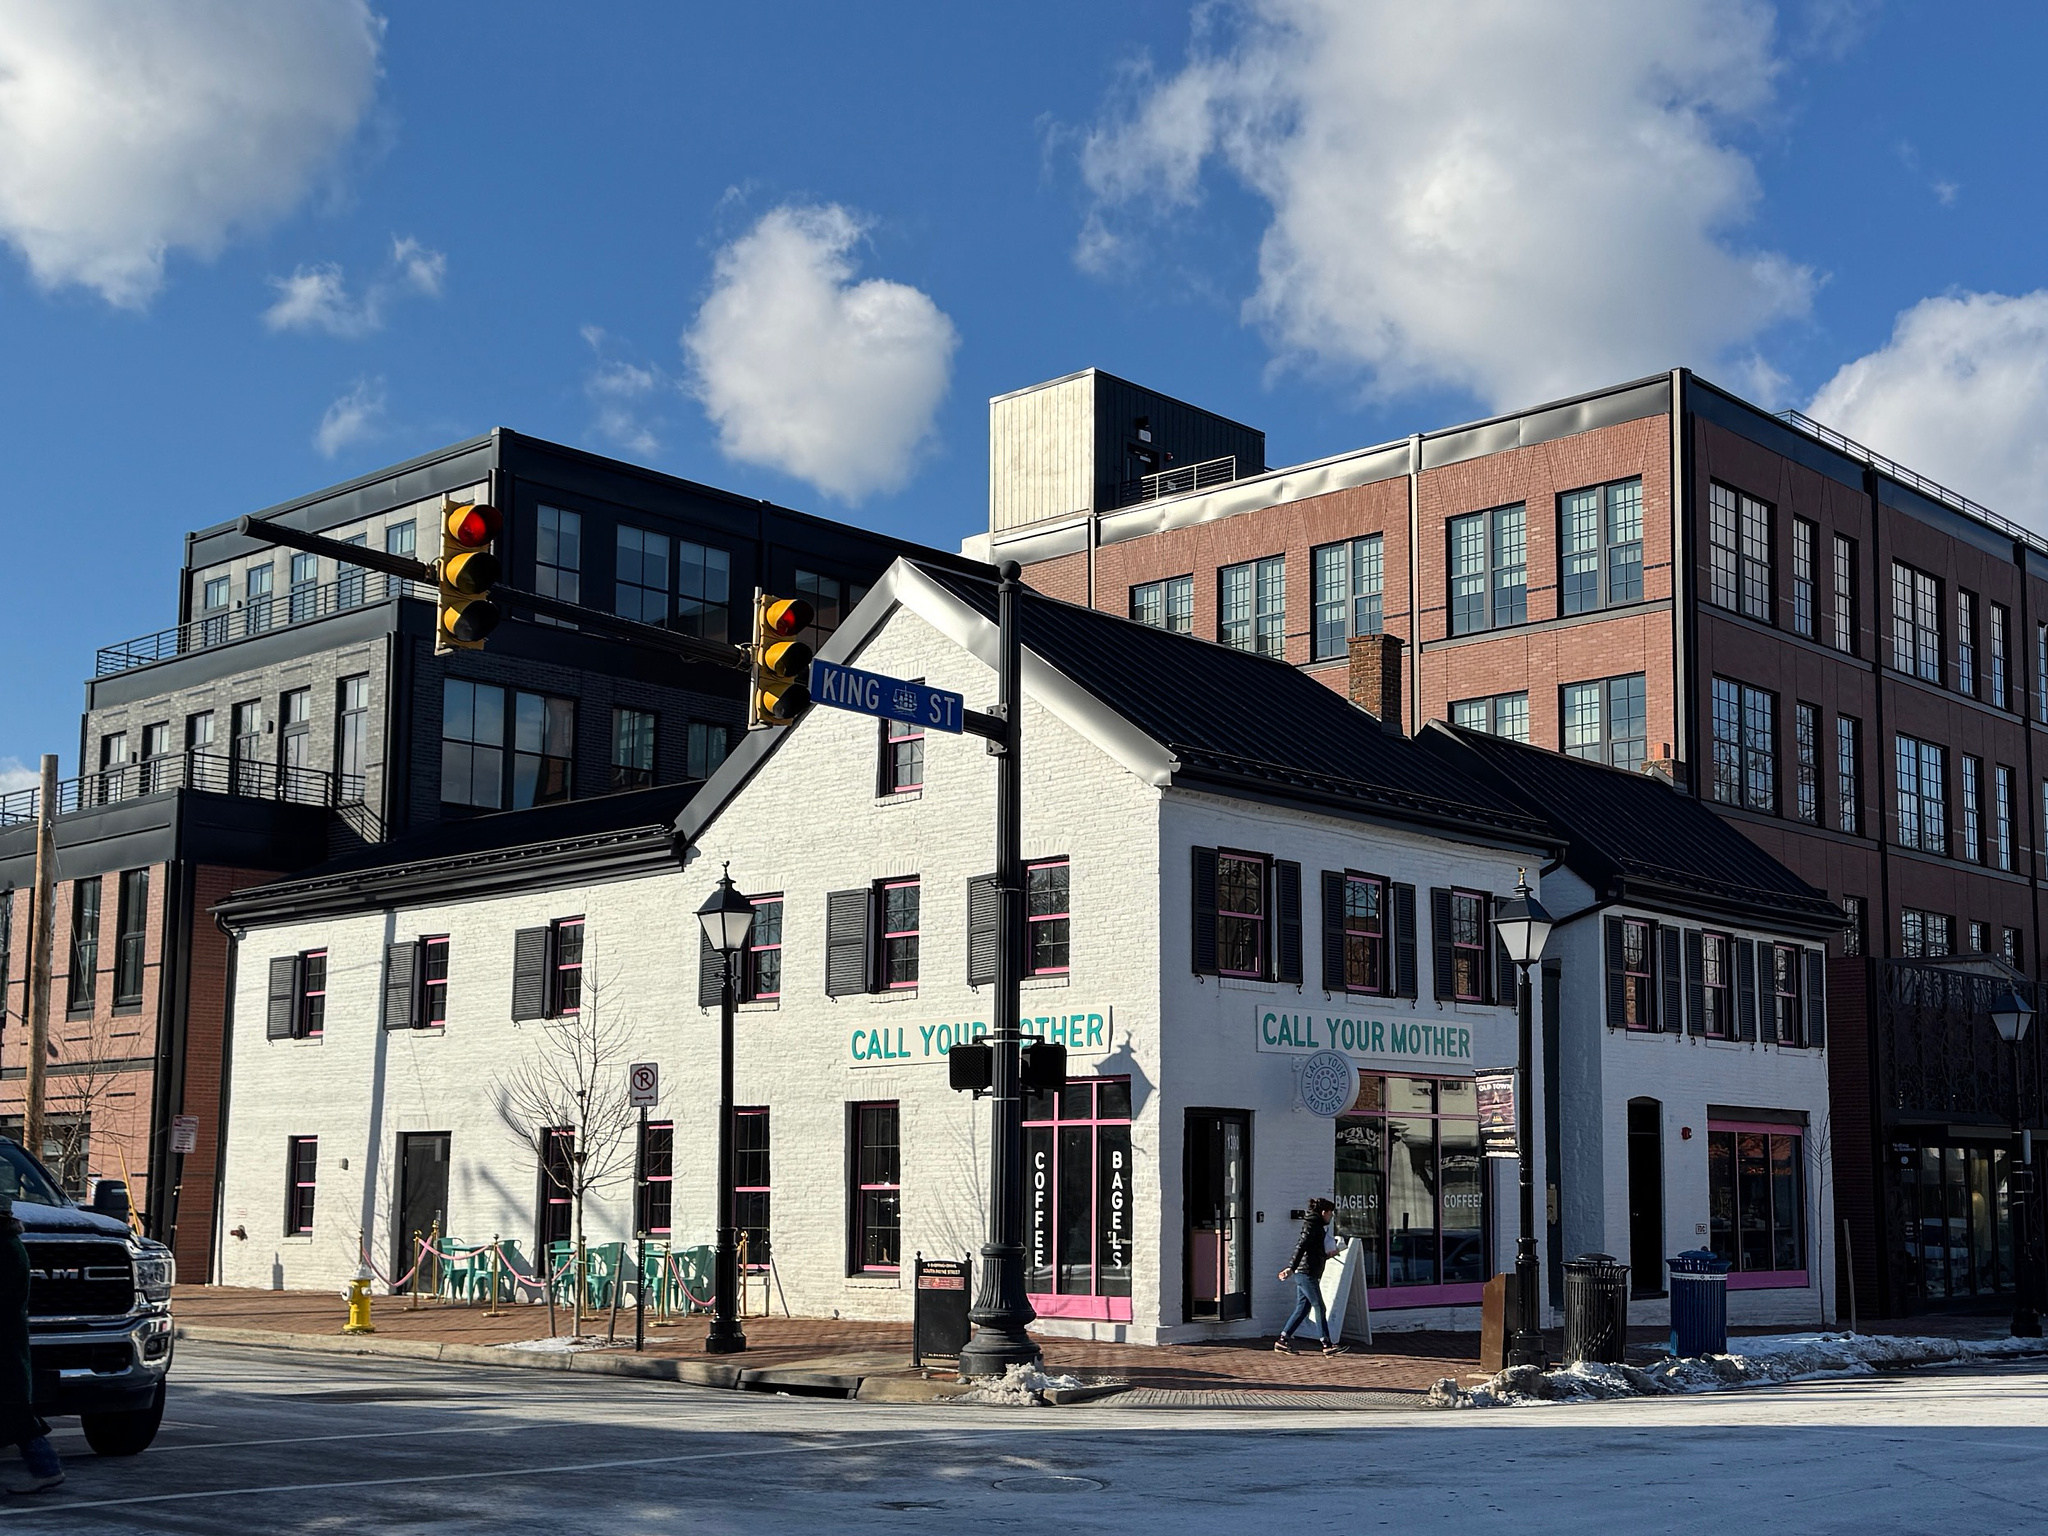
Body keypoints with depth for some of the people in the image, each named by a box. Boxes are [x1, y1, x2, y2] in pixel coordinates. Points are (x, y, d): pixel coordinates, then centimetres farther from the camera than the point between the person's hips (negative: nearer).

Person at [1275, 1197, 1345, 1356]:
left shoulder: (1317, 1227, 19)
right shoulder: (1312, 1226, -12)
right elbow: (1301, 1247, -22)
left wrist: (1328, 1255, 24)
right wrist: (1292, 1268, -28)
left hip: (1304, 1274, 10)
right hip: (1306, 1273, -10)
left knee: (1302, 1309, 10)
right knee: (1320, 1309, -6)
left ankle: (1283, 1340, 10)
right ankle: (1328, 1345, -3)